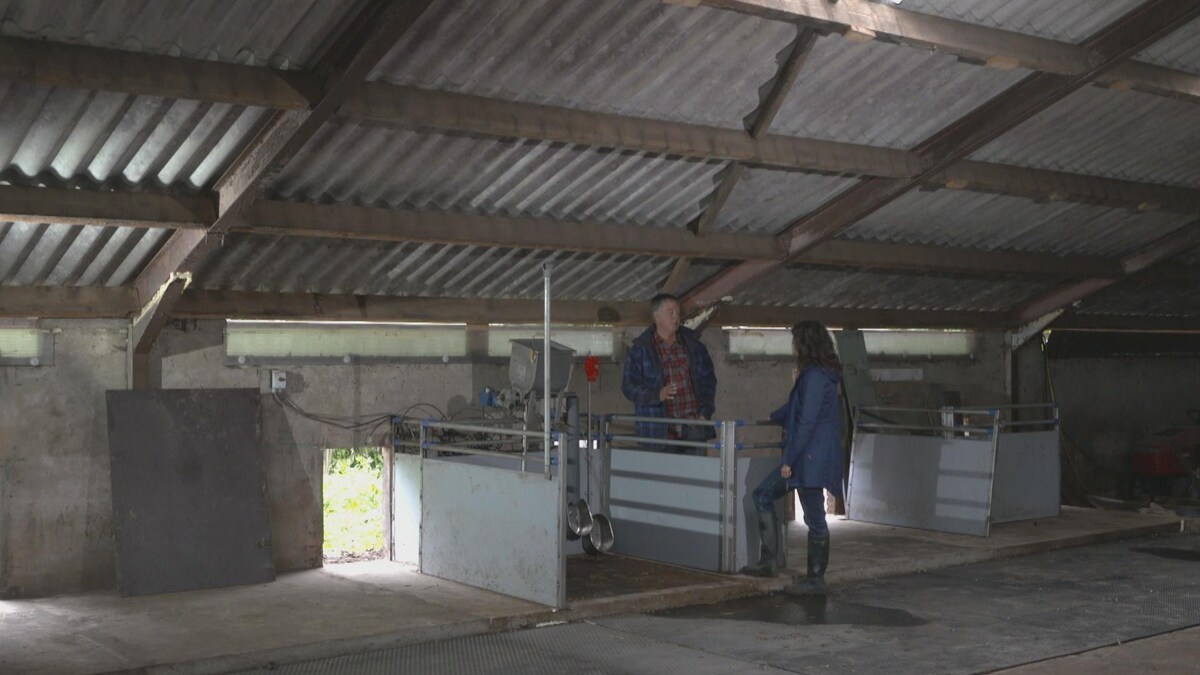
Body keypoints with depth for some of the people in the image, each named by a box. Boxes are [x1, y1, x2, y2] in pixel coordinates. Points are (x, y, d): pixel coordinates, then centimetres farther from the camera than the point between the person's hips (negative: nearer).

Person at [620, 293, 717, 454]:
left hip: (693, 428, 3)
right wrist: (657, 395, -18)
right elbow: (629, 386, -1)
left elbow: (708, 379, 17)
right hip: (659, 430, -3)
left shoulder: (693, 345, 13)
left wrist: (705, 411, 4)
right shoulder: (640, 349, 3)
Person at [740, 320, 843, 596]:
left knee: (814, 517, -2)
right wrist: (772, 417, 44)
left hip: (812, 458, -11)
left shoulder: (815, 377, -17)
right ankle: (770, 561, 14)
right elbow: (795, 410, 28)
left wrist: (789, 459, -18)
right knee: (763, 495, 12)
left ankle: (815, 579, 6)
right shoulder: (813, 375, 15)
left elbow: (806, 422, -20)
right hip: (805, 458, 11)